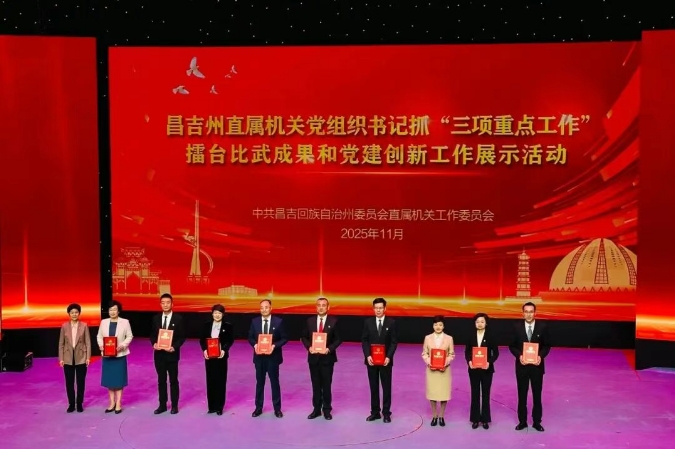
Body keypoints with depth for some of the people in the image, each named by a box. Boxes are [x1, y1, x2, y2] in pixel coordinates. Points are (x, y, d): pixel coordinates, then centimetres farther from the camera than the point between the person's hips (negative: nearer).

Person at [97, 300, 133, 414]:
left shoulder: (125, 322, -2)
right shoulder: (103, 322, 6)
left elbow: (130, 336, -2)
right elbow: (99, 336, 8)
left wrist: (122, 345, -18)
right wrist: (101, 345, -11)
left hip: (120, 355, -3)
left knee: (119, 379, 2)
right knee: (109, 379, 7)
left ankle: (118, 403, 10)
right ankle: (112, 403, 18)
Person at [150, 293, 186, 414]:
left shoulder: (178, 318, -5)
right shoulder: (156, 318, 5)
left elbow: (182, 337, -5)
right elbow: (152, 335, 10)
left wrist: (174, 347, -19)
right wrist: (154, 344, -10)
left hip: (172, 354, -3)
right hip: (159, 354, 3)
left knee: (173, 380, 5)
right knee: (161, 380, 10)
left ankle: (174, 405, 15)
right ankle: (162, 405, 19)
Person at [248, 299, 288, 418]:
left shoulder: (278, 321, -6)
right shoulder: (254, 321, 1)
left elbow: (284, 338, -4)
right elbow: (250, 337, 7)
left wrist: (274, 345, -19)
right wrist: (255, 344, -13)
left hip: (273, 357, -2)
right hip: (259, 357, 2)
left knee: (275, 382, 7)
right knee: (259, 382, 11)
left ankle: (277, 408, 17)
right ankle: (258, 408, 21)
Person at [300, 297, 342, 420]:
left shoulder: (333, 321, -4)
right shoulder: (310, 321, 3)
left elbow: (338, 339, -3)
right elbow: (304, 337, 9)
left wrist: (329, 349, -17)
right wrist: (309, 347, -9)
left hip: (327, 357, -2)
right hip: (313, 357, 2)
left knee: (326, 384, 5)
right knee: (316, 384, 10)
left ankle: (327, 410, 17)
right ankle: (316, 409, 19)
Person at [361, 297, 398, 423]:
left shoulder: (391, 322, -3)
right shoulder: (368, 322, 2)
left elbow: (394, 342, -4)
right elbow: (364, 341, 2)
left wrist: (388, 357, -15)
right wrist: (367, 355, -11)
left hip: (385, 360, -1)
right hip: (371, 359, 2)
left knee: (386, 387, 5)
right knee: (373, 387, 8)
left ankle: (386, 412, 15)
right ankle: (375, 412, 17)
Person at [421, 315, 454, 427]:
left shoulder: (449, 338, 0)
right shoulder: (428, 338, 2)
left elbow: (452, 354, 1)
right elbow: (424, 353, 4)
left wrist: (446, 363, -15)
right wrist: (429, 363, -13)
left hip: (444, 369, -1)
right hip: (431, 369, 1)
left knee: (444, 392, 2)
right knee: (432, 392, 4)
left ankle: (441, 416, 17)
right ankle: (434, 416, 18)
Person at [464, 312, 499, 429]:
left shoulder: (491, 337, -4)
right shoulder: (471, 336, 1)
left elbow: (496, 353, -4)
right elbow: (467, 351, 4)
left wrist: (489, 362, -19)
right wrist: (469, 361, -14)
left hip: (486, 369, -2)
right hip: (474, 369, 2)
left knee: (486, 394, 6)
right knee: (475, 393, 7)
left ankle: (485, 419, 15)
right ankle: (475, 419, 15)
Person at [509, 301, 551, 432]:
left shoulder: (542, 327, -4)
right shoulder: (517, 327, -3)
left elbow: (547, 345, 1)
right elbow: (512, 346, 2)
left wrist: (541, 356, -17)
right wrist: (519, 355, -16)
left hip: (537, 366, 0)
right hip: (522, 365, 0)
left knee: (537, 395, 9)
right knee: (522, 394, 9)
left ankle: (537, 422, 21)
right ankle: (522, 421, 20)